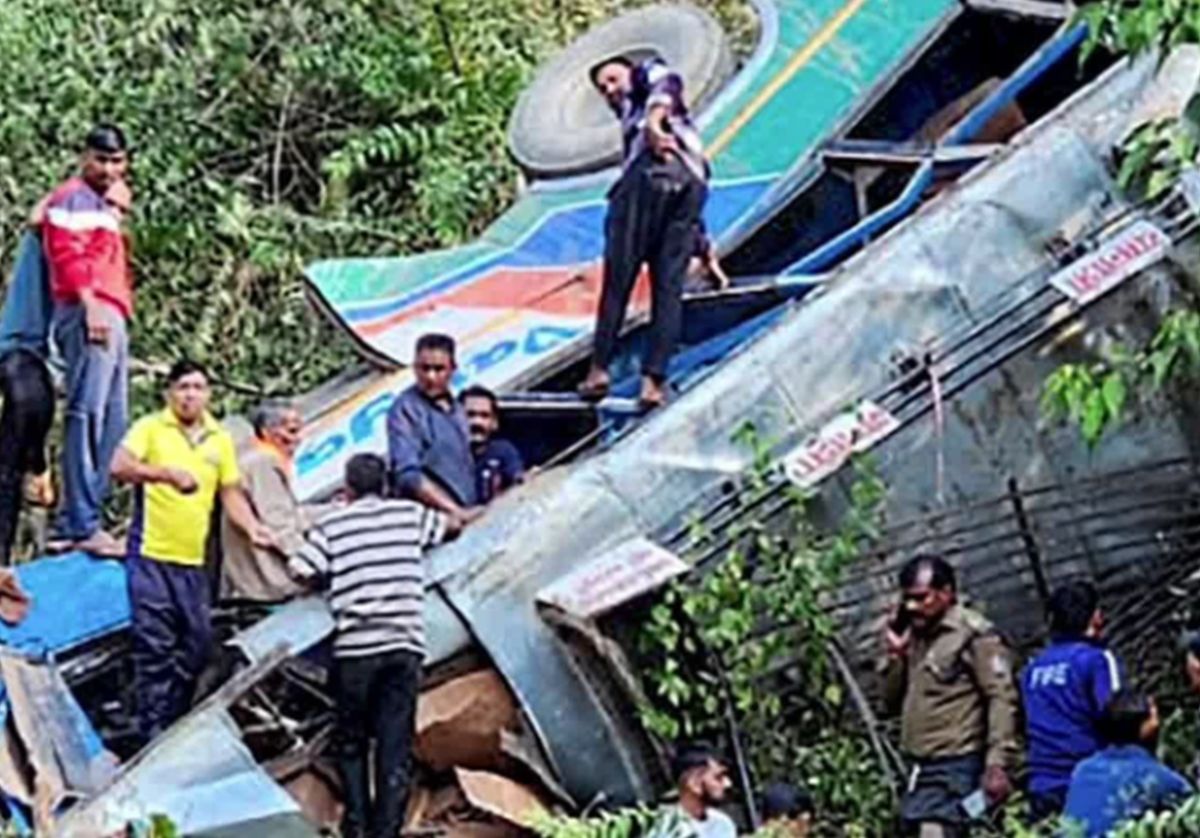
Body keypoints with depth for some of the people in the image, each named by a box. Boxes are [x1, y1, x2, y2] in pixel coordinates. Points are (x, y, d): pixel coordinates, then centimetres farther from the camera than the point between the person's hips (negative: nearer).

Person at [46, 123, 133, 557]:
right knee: (87, 415, -15)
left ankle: (74, 525, 10)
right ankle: (82, 526, -20)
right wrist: (90, 305, -24)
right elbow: (67, 255, -15)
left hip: (110, 320, 11)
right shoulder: (74, 199, -2)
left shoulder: (103, 207, 27)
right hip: (88, 315, -11)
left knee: (110, 424, 9)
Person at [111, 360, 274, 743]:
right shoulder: (150, 428, -2)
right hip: (151, 556, -5)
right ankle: (152, 734, -5)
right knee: (154, 649, -7)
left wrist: (252, 527, -2)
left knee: (196, 645, 9)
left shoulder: (221, 440, 14)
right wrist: (166, 473, -32)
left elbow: (231, 493, 17)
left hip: (193, 562, 5)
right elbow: (119, 467, -17)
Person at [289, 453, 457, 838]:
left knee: (351, 741, 13)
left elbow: (301, 572, -2)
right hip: (404, 645, 1)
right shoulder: (409, 515, 11)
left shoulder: (331, 525, 4)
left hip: (354, 648, -1)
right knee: (395, 744, 3)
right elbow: (451, 524, 29)